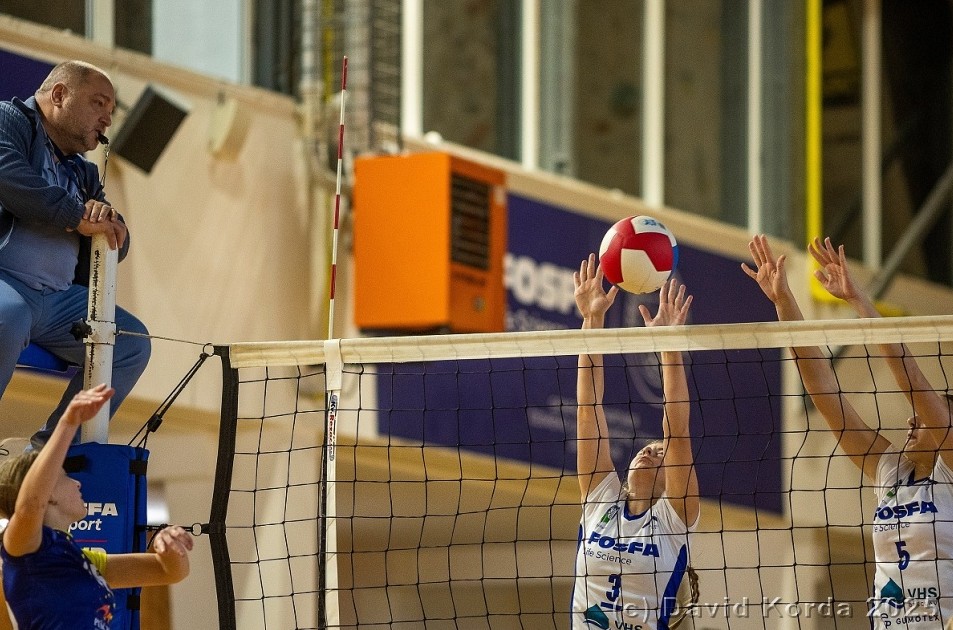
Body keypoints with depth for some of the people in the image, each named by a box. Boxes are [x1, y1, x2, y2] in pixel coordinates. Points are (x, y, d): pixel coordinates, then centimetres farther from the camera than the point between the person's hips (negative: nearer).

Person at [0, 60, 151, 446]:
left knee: (132, 343, -2)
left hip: (58, 298, 9)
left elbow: (116, 247, 20)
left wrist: (108, 222, -5)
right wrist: (78, 217, -16)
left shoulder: (84, 173, 26)